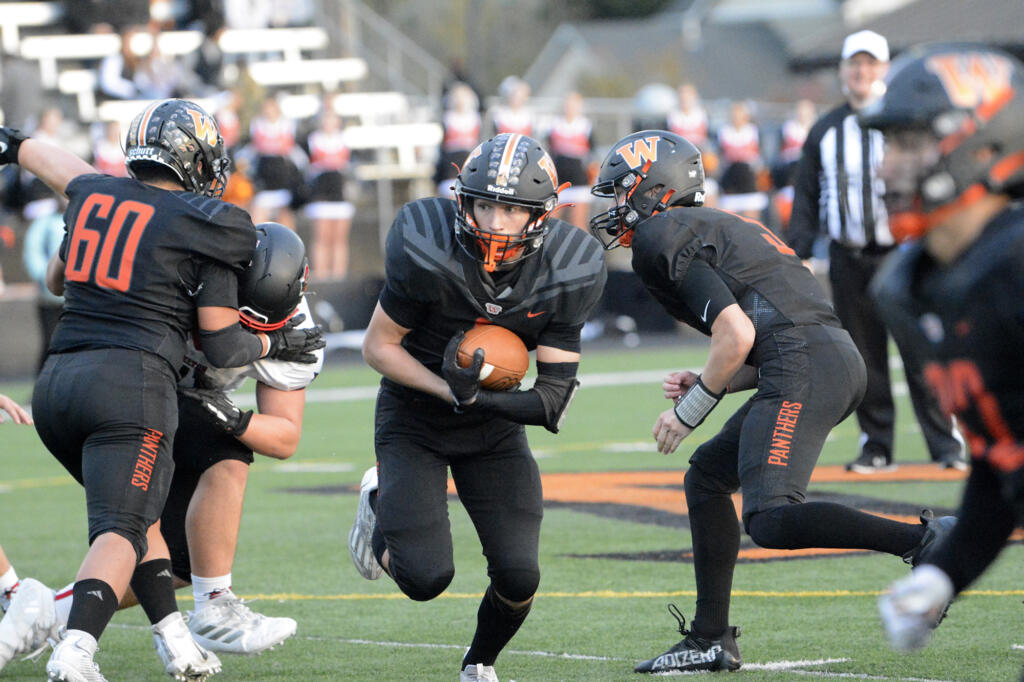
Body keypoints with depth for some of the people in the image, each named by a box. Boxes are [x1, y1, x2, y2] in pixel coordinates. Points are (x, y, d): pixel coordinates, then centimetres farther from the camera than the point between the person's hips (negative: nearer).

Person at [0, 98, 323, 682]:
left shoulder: (93, 196, 15)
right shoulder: (208, 226, 0)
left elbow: (57, 280, 34)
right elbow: (221, 346, 3)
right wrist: (274, 344, 22)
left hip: (57, 380, 6)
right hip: (131, 382, -6)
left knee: (136, 510, 22)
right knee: (121, 529, -11)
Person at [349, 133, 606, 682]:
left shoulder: (565, 273, -19)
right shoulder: (428, 252, -27)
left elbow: (554, 395, -15)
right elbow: (378, 347, -15)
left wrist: (479, 399, -31)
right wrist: (448, 390, -28)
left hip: (495, 428, 3)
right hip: (413, 420, -3)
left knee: (518, 576, -10)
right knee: (426, 579, -14)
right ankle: (380, 503, 21)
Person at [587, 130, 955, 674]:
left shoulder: (661, 238, -1)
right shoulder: (715, 227, 30)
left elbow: (737, 335, -11)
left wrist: (691, 410, 0)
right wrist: (701, 384, 18)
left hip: (806, 369, -10)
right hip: (839, 358, 10)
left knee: (770, 521, -19)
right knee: (708, 476, 20)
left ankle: (926, 540, -22)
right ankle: (711, 640, 22)